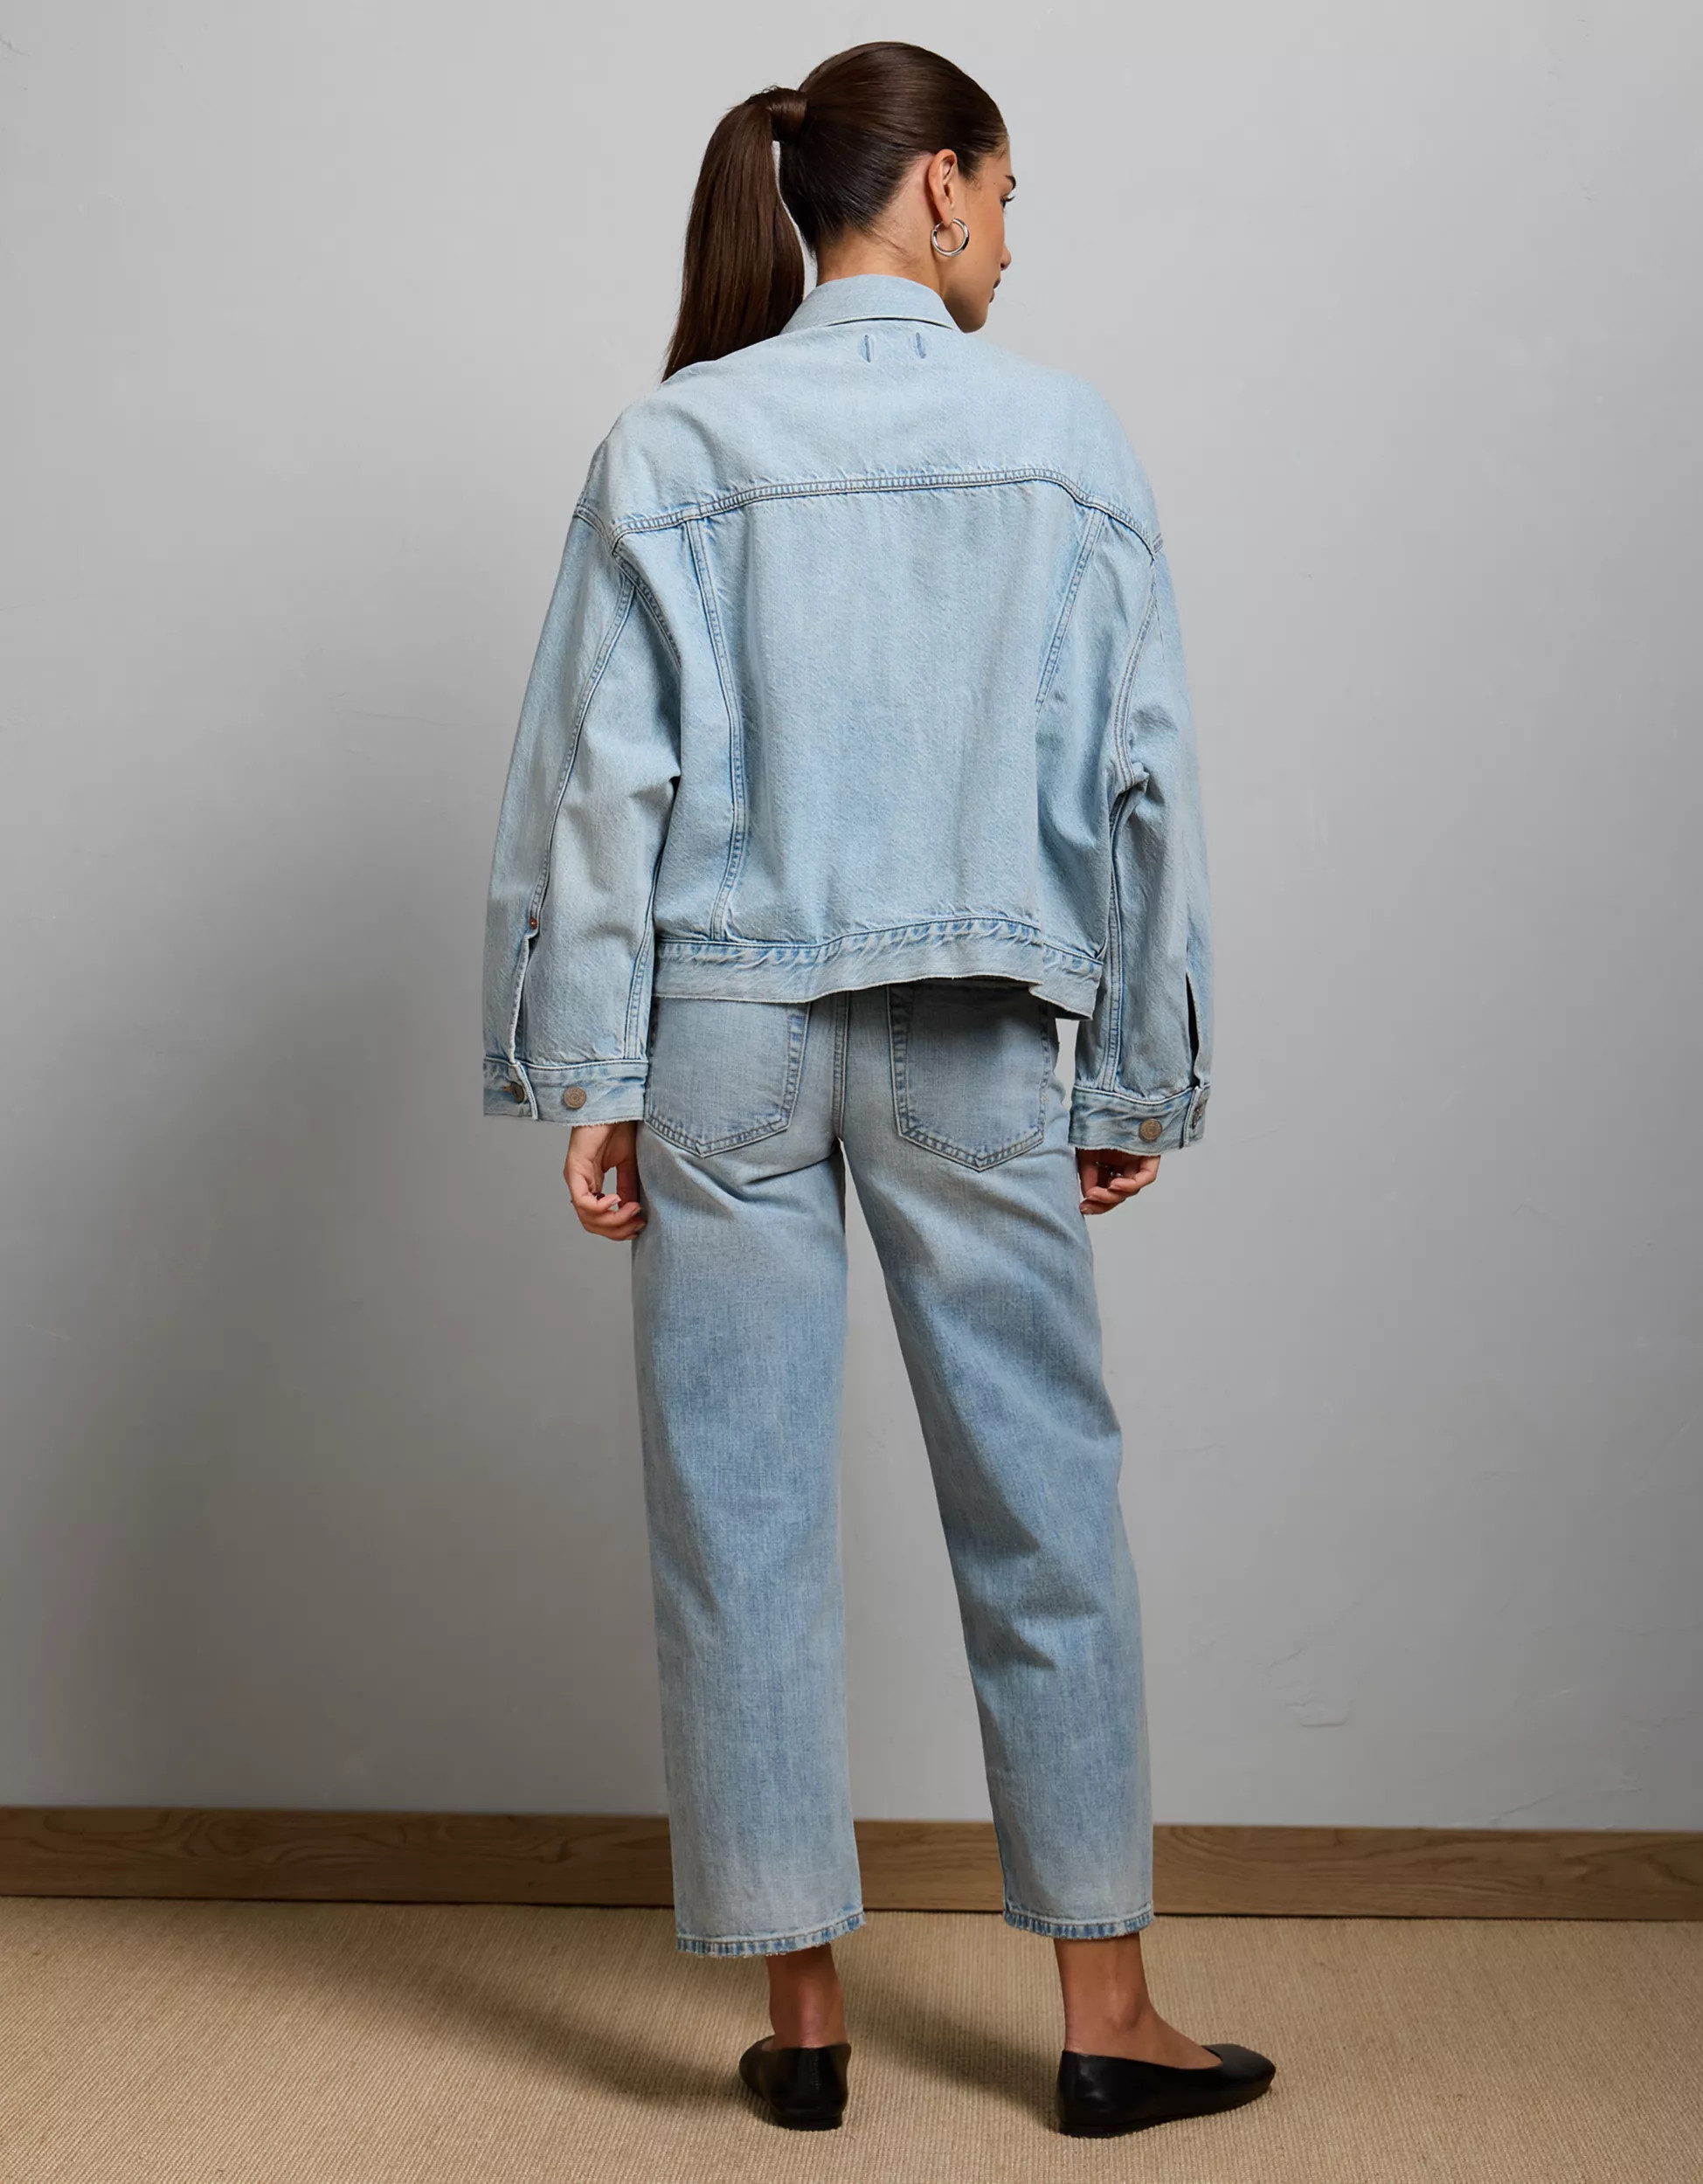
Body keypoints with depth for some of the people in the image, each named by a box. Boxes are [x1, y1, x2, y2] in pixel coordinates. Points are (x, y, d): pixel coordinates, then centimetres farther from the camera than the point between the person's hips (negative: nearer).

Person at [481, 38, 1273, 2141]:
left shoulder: (669, 444, 1)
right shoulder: (1066, 434, 1)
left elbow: (605, 776, -3)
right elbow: (1140, 778, 1)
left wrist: (593, 1082, 1)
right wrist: (1138, 1080, 7)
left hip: (723, 1031, 1)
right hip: (977, 1040, 0)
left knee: (742, 1517, 8)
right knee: (1043, 1510, 9)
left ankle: (802, 2012, 16)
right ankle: (1105, 2013, 17)